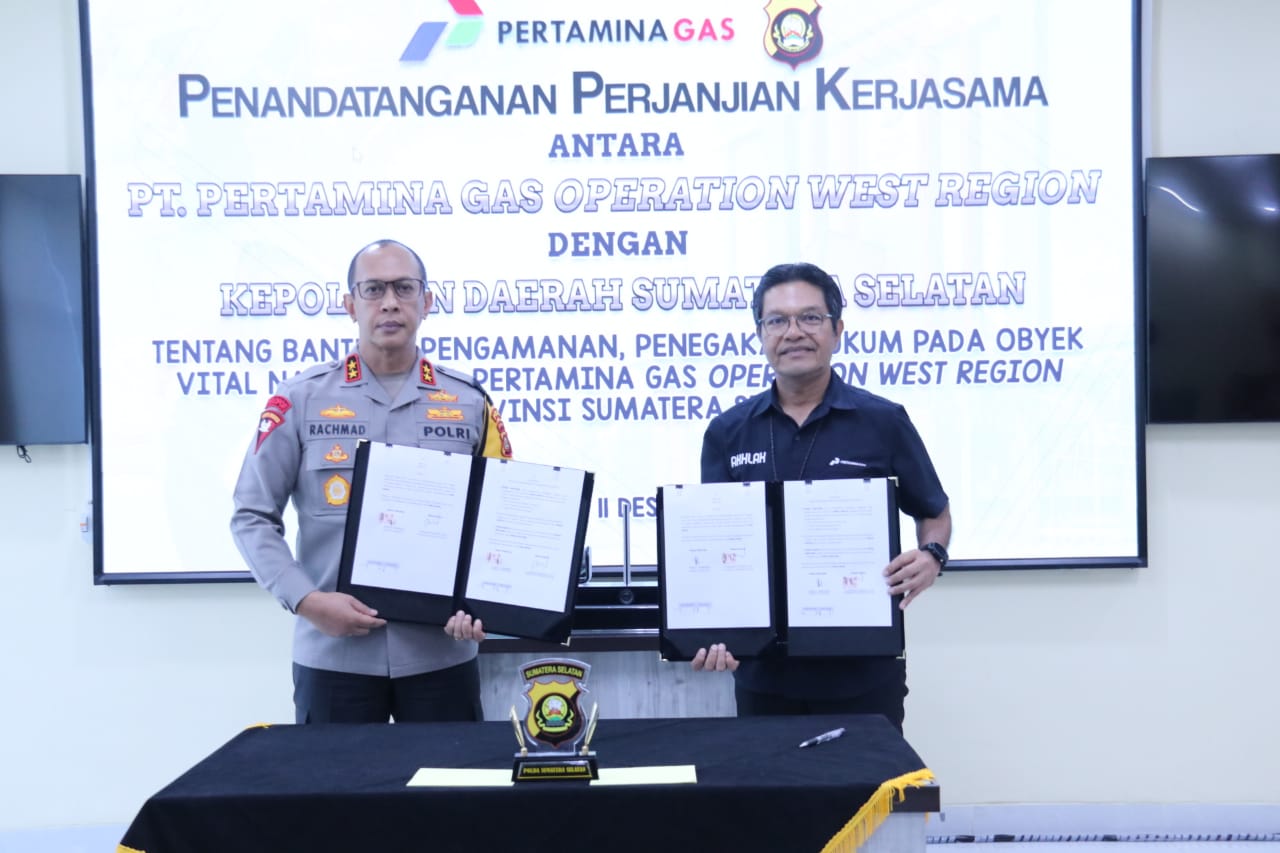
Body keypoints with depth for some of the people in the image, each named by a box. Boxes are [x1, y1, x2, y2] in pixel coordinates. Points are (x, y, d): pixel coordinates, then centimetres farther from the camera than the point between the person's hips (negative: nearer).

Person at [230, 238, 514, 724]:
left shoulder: (470, 404, 5)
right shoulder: (300, 400, 0)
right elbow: (253, 517, 1)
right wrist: (305, 601, -11)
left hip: (442, 653, 1)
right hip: (334, 653, -1)